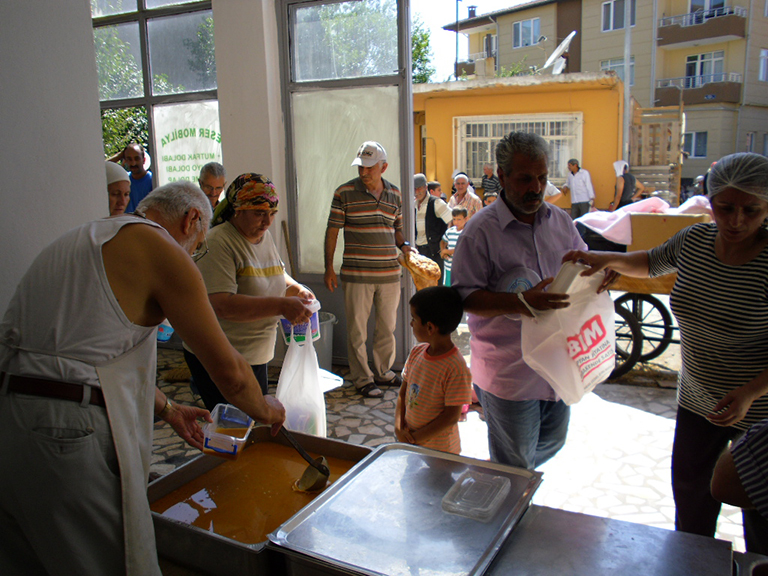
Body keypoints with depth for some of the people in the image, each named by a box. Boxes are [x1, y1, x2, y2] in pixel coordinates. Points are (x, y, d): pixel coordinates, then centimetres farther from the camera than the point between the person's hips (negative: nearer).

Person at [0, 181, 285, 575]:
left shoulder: (83, 238, 20)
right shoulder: (161, 248, -7)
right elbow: (229, 372, -4)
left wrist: (167, 409, 37)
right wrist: (264, 409, 16)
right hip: (63, 436, -9)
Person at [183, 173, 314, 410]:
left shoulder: (265, 237, 7)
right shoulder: (218, 243, -20)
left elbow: (276, 275, 24)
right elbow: (222, 305, -30)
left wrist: (296, 288, 1)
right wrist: (282, 306, -34)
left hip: (256, 355, 8)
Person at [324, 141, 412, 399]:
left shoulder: (395, 194, 8)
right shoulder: (345, 193, -3)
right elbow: (332, 230, -1)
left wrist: (405, 246, -2)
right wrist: (329, 268, -4)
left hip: (390, 272, 4)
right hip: (357, 274, -4)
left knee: (387, 326, 14)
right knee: (357, 329, 3)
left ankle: (383, 372, 31)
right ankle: (362, 378, 18)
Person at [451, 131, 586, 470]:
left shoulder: (560, 220, 5)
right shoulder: (481, 230, -15)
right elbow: (465, 297, -18)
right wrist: (523, 303, -31)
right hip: (508, 369, -6)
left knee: (553, 441, 25)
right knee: (513, 467, 9)